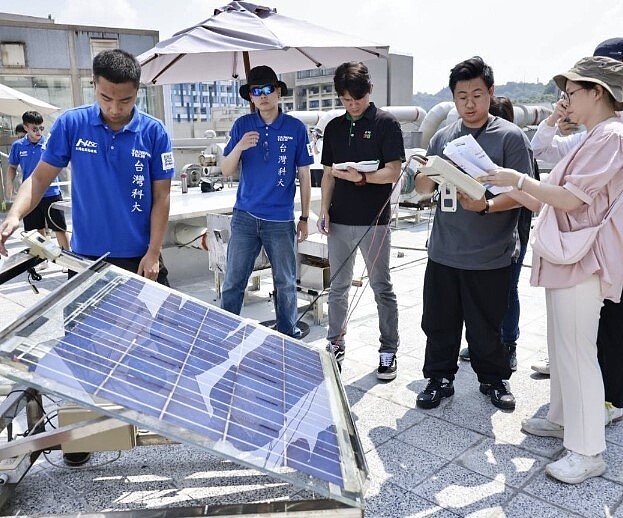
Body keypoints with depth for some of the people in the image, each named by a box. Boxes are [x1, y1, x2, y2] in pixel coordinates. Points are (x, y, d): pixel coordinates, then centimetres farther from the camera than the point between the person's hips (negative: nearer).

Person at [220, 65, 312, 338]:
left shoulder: (296, 128, -1)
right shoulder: (242, 125, 3)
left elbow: (304, 176, 4)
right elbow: (226, 170, 2)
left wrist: (304, 217, 5)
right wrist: (239, 147, -17)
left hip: (281, 220, -1)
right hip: (245, 216, 1)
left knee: (286, 284, 10)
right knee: (233, 282, 5)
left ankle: (288, 335, 28)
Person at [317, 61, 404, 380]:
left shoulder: (386, 124, -3)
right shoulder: (334, 127, 11)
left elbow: (393, 172, -9)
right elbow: (328, 174, 14)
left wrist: (362, 177, -25)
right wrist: (324, 211, 3)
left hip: (374, 220, -4)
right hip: (339, 221, 4)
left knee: (382, 287, 5)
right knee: (338, 287, 11)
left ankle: (389, 350, 17)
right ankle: (335, 346, 24)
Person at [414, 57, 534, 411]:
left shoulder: (511, 137, -4)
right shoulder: (443, 137, 9)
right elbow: (423, 189, 12)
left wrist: (487, 206, -26)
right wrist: (426, 176, -11)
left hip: (490, 257, -3)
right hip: (443, 253, 4)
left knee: (487, 325, 10)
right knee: (439, 321, 11)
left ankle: (494, 379, 32)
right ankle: (440, 378, 29)